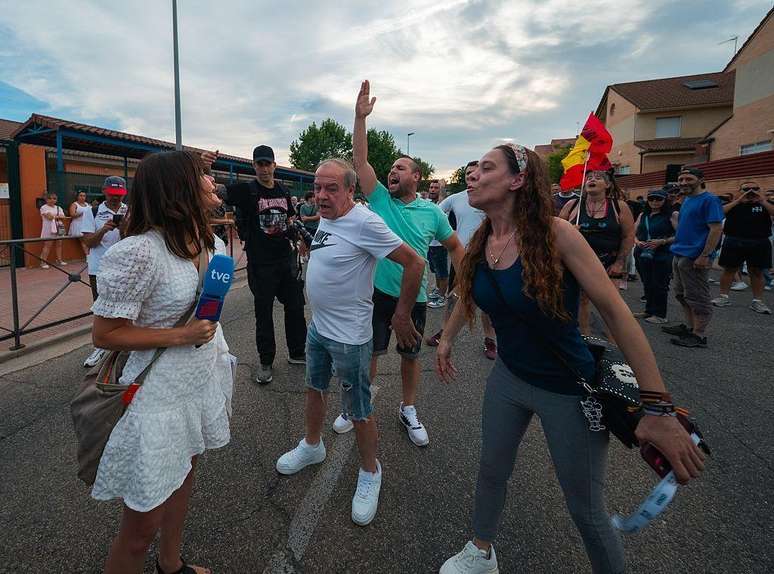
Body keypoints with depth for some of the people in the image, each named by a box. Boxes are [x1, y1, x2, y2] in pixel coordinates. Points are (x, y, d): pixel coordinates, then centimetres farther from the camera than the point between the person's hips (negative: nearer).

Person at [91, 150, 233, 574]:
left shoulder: (201, 240, 2)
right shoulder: (139, 253, -24)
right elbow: (104, 334, -18)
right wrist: (180, 337, -21)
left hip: (200, 383, 9)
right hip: (161, 399, -8)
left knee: (184, 475, 26)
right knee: (143, 525, 6)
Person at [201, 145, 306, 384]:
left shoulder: (283, 191, 7)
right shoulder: (246, 190, -8)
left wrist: (296, 235, 5)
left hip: (286, 259, 5)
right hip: (261, 264, -5)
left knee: (295, 307, 13)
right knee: (264, 314, 6)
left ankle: (297, 353, 30)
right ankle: (266, 362, 20)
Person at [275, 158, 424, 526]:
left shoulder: (364, 223, -24)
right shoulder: (325, 218, 4)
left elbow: (414, 263, -24)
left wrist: (402, 315, -17)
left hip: (349, 335, -9)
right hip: (317, 326, 9)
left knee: (359, 411, 5)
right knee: (314, 389, 25)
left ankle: (370, 472, 27)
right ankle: (312, 446, 48)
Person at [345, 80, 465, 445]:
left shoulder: (432, 212, -2)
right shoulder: (380, 199, -2)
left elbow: (455, 245, 9)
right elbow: (359, 159, -9)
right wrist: (360, 117, -17)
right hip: (376, 291, 0)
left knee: (410, 355, 14)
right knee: (369, 352, 11)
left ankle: (408, 410, 34)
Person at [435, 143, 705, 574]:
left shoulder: (555, 234, -23)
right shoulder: (481, 243, -5)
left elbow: (615, 312, -22)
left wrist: (659, 409, -24)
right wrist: (447, 339, 23)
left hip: (569, 390, -5)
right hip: (508, 378, 6)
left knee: (587, 512, 8)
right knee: (491, 470, 20)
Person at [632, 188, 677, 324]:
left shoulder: (671, 216, -5)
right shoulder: (643, 215, 12)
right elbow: (634, 232, 16)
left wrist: (662, 241, -18)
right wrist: (637, 241, -4)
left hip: (662, 257, -5)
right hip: (643, 255, 6)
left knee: (659, 285, 0)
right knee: (647, 284, 13)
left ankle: (660, 314, 10)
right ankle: (649, 311, 25)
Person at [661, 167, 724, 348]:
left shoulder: (709, 200, -11)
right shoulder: (686, 199, 15)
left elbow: (716, 229, -18)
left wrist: (704, 256, -21)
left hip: (695, 258, -9)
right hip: (679, 255, 9)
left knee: (697, 298, -2)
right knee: (682, 294, 17)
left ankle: (698, 335, 5)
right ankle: (689, 326, 29)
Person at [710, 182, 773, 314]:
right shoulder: (733, 204, 7)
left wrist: (762, 201, -10)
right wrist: (738, 200, -11)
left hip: (759, 243, 1)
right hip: (734, 242, -1)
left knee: (757, 272, 4)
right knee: (729, 269, 4)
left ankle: (757, 301, 9)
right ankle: (724, 297, 11)